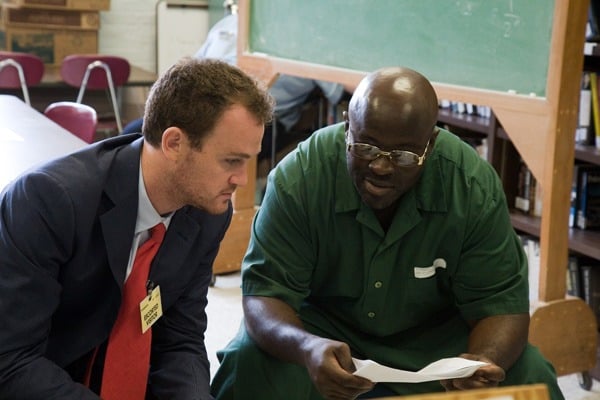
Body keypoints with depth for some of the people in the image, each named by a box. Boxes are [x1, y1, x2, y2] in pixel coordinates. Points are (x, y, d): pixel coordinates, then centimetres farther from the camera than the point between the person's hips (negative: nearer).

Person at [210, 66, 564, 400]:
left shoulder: (475, 187, -20)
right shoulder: (298, 178, -25)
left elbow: (500, 303, -15)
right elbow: (266, 291, -24)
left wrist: (485, 360, -39)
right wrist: (307, 347, -46)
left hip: (434, 334, 1)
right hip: (321, 325, 0)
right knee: (249, 364, -27)